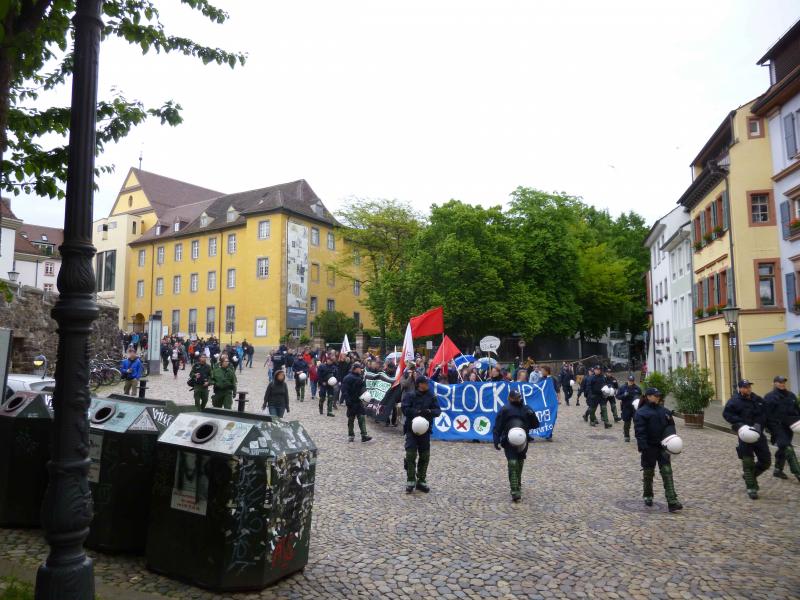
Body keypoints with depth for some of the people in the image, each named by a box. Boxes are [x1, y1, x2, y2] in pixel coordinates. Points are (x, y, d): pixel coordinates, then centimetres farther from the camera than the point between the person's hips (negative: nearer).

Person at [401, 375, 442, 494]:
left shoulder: (431, 396, 4)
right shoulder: (409, 395, -4)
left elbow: (438, 411, -2)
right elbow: (405, 409, -12)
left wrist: (429, 411, -22)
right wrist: (418, 412, -23)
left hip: (425, 430, 3)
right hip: (411, 429, -3)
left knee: (425, 456, 7)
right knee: (410, 455, -10)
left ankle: (421, 481, 20)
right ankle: (410, 481, 4)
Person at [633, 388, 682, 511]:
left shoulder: (663, 411, 8)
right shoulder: (641, 412, -10)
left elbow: (670, 425, 13)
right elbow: (640, 432, -15)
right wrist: (643, 447, -21)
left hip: (662, 446, 4)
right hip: (649, 448, -4)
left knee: (667, 472, -3)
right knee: (648, 472, 10)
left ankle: (672, 501, -5)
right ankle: (648, 496, 30)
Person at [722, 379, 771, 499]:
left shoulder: (758, 400, 6)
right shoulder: (735, 401, -9)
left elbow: (764, 414, 3)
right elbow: (726, 414, -15)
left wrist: (758, 424, -14)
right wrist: (740, 423, -23)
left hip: (758, 434, 5)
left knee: (766, 461, 10)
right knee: (748, 461, 0)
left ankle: (749, 475, 34)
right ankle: (751, 488, 12)